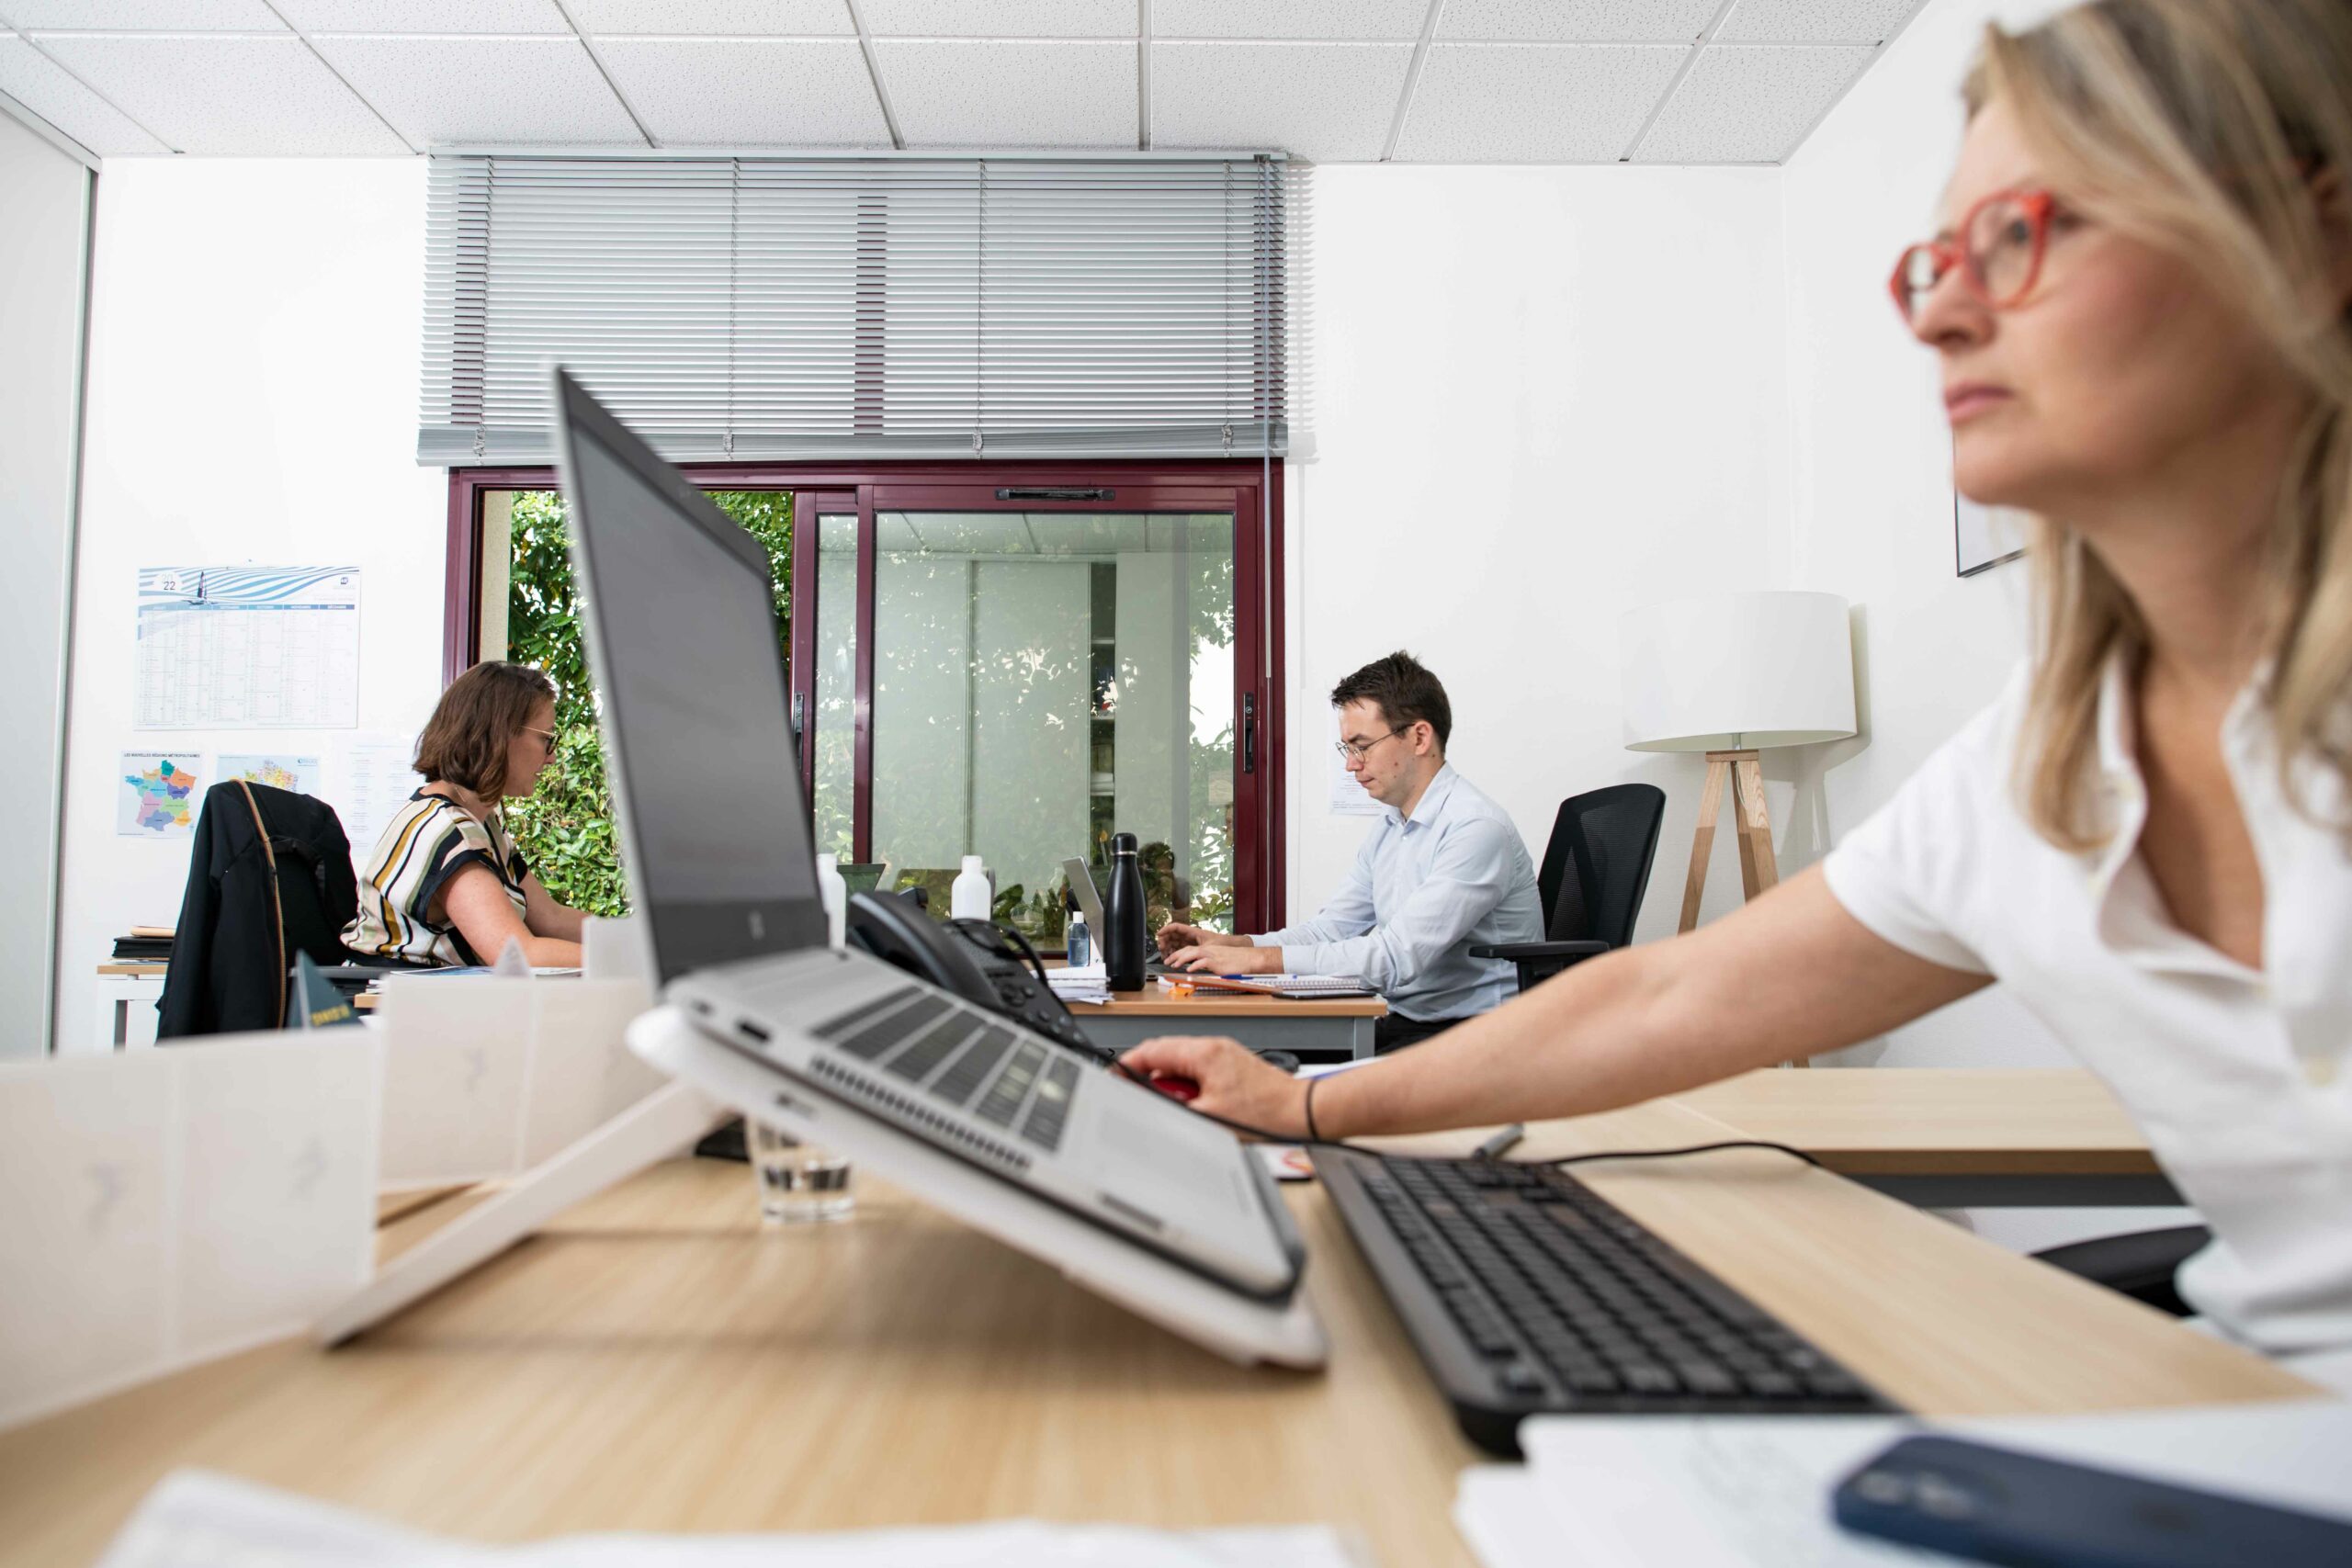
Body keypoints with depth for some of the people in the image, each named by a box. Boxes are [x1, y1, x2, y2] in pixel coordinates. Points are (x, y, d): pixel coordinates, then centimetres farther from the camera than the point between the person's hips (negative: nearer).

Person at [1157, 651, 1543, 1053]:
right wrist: (1230, 944, -4)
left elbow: (1397, 956, -24)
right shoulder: (1389, 828, 13)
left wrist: (1258, 959, -24)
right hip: (1401, 1023, 8)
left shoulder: (1477, 828, -18)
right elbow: (1330, 929, 13)